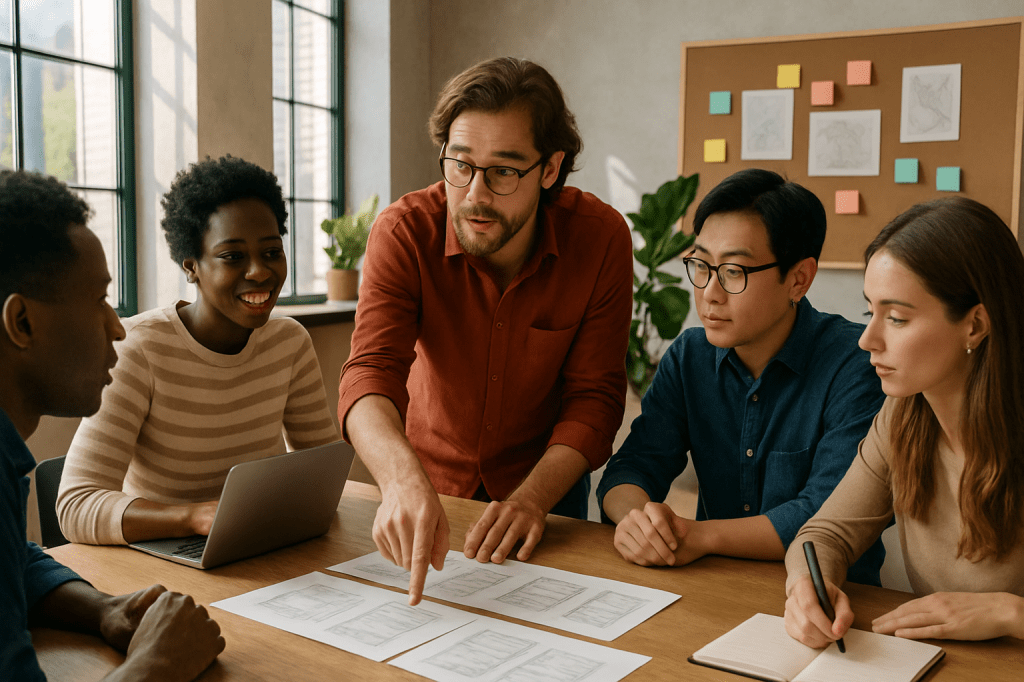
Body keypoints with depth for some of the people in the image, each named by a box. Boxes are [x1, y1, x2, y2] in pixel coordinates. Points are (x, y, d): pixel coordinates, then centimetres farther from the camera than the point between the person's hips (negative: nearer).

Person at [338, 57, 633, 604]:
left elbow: (594, 399, -16)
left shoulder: (601, 238, -19)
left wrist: (531, 498, -32)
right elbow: (370, 374, -32)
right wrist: (403, 479, -52)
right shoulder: (404, 231, -22)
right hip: (429, 482, 0)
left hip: (546, 482, 1)